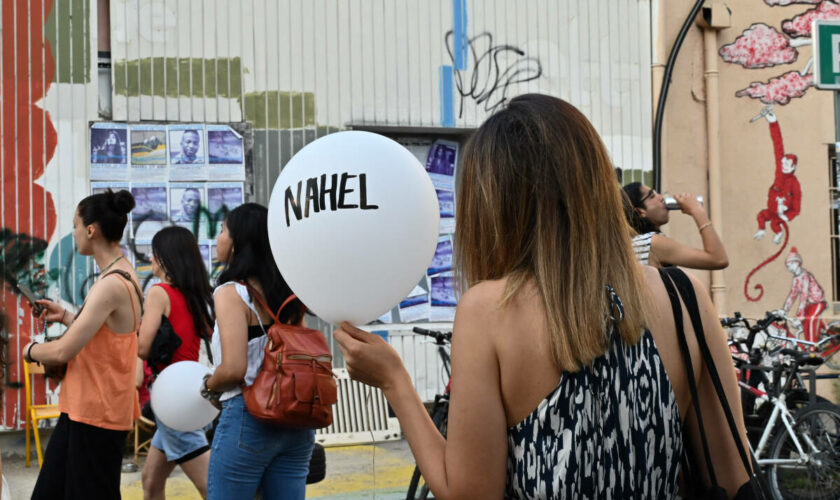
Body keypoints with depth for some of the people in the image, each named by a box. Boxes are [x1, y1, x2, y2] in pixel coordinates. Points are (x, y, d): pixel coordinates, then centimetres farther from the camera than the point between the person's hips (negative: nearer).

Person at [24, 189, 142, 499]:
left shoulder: (112, 284, -22)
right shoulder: (124, 276, 9)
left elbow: (63, 351, -22)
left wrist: (31, 350, -3)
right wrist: (65, 317, 15)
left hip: (96, 414, -10)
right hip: (82, 407, 10)